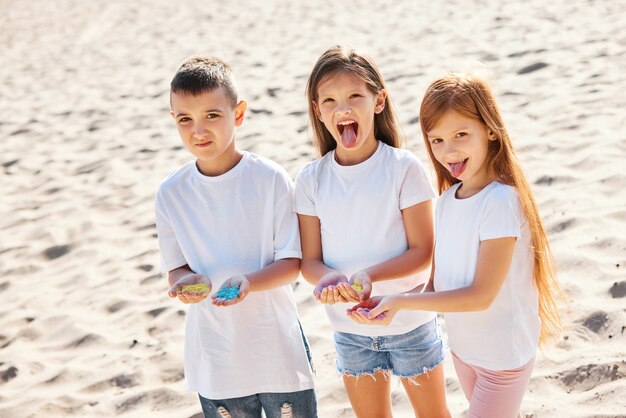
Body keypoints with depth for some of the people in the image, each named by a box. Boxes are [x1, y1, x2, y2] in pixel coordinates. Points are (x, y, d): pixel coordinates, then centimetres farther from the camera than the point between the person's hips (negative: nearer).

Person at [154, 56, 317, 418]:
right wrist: (187, 282, -20)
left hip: (278, 347, -1)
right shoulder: (171, 193, -4)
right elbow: (175, 268, 3)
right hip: (216, 356, 2)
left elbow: (292, 262, -9)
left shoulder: (271, 179, -11)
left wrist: (248, 282, -27)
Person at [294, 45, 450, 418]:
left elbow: (422, 251, -13)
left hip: (411, 321, -2)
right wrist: (327, 279, -27)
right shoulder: (311, 179, -6)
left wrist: (370, 275, -29)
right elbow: (310, 259, -4)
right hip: (350, 328, 3)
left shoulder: (404, 168, -15)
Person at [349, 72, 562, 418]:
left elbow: (481, 295, -24)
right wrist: (392, 306, -18)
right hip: (462, 344, 7)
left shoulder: (500, 200, -24)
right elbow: (437, 283, 0)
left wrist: (401, 301, -23)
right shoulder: (447, 200, -2)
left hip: (503, 352, -7)